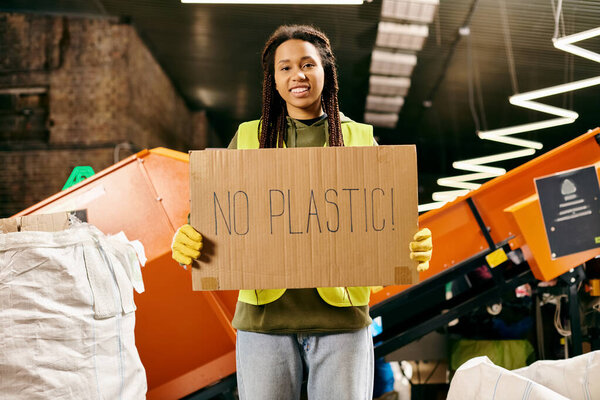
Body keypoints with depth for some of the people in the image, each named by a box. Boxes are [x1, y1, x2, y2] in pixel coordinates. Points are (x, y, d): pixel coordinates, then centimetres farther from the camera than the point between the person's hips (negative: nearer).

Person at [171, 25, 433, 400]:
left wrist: (414, 248, -16)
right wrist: (186, 241, -16)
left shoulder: (359, 139, 10)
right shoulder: (249, 137, 10)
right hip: (265, 314, 0)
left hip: (342, 316, 0)